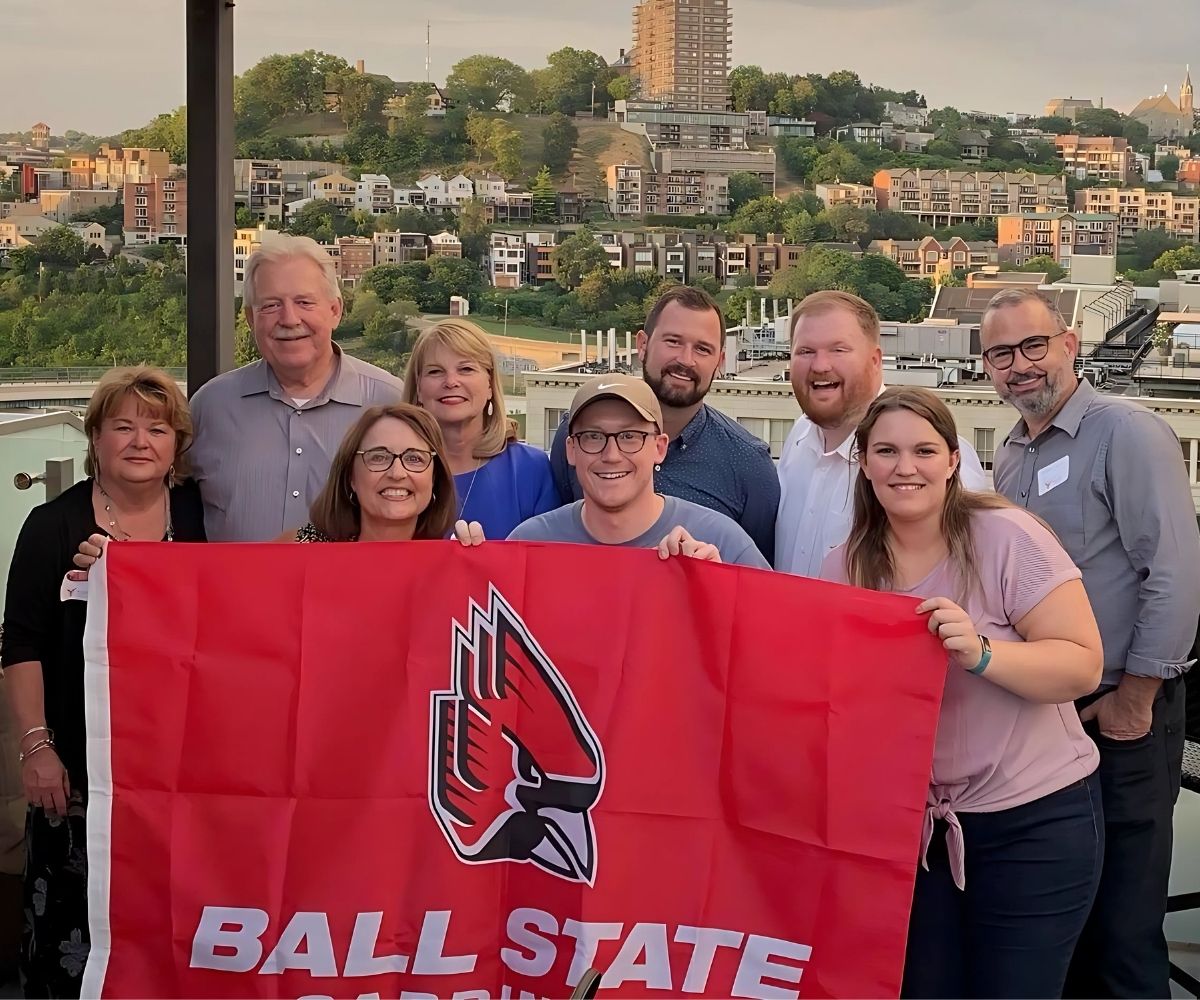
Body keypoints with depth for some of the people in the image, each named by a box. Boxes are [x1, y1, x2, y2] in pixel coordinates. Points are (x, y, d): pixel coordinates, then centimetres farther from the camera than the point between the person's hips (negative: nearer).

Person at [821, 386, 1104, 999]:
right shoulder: (848, 565, 1)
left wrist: (982, 653, -33)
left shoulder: (1006, 537, -15)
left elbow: (1083, 665, -18)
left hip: (1034, 818, -4)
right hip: (915, 820, 5)